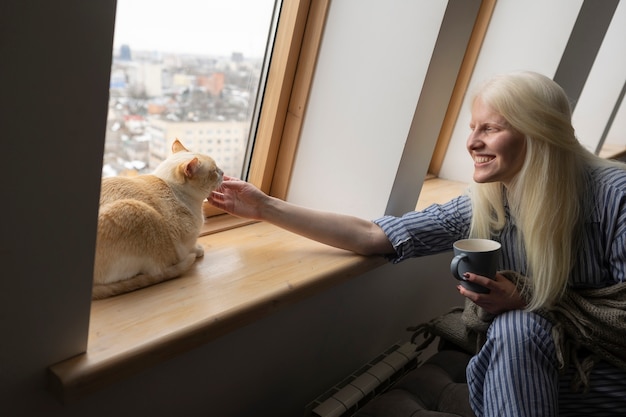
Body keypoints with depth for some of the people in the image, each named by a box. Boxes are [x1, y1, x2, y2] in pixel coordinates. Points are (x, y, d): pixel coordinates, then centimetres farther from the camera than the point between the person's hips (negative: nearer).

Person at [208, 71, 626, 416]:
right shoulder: (482, 206, -11)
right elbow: (371, 235, -14)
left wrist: (532, 304, -27)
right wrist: (266, 207, -15)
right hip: (521, 369, 3)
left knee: (516, 326, -29)